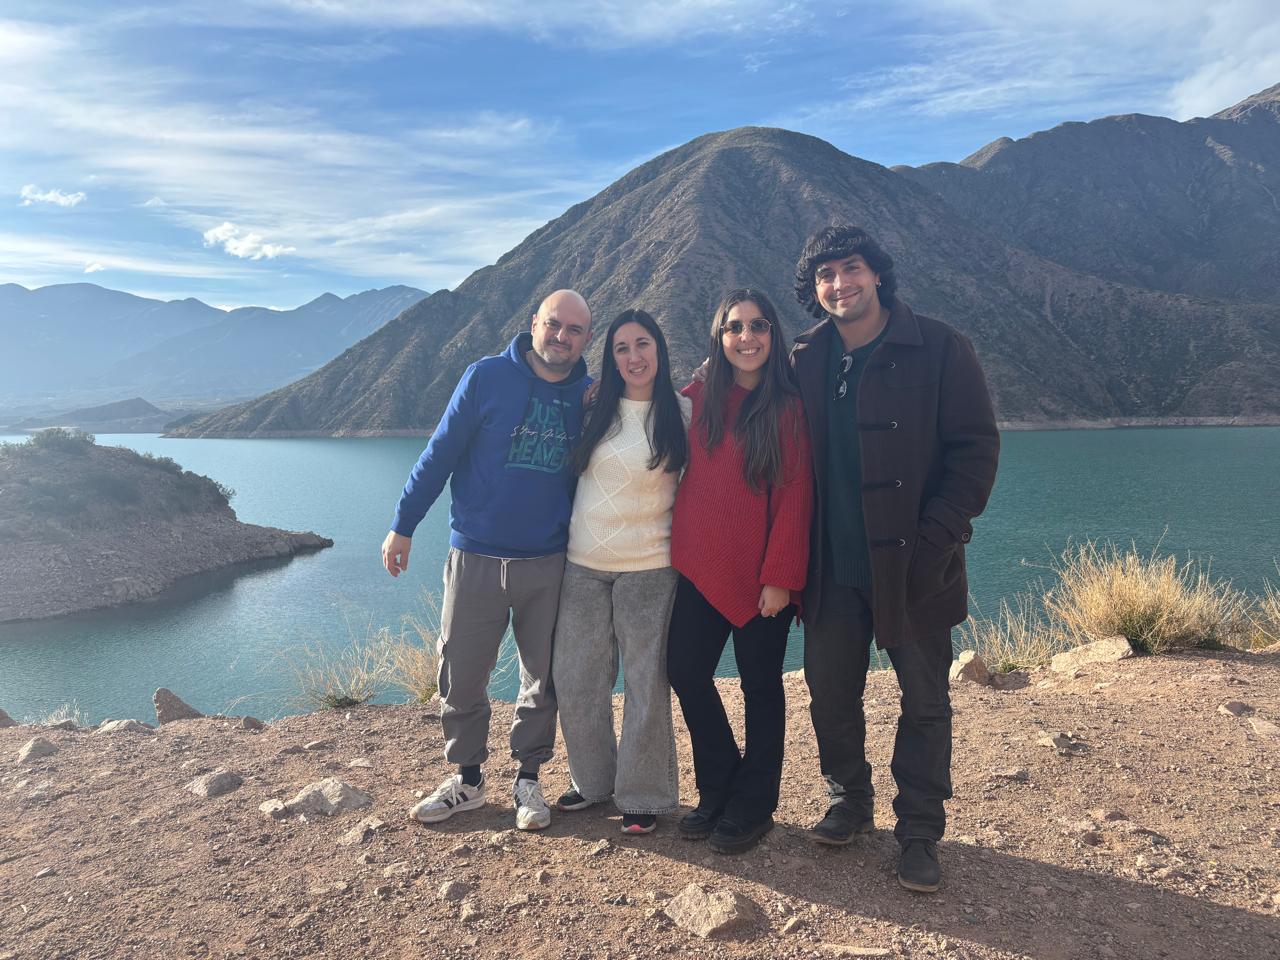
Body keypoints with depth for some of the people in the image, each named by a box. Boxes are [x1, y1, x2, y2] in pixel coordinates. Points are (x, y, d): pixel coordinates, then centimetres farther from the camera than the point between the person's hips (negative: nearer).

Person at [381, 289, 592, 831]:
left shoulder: (589, 398, 3)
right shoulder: (486, 378, -5)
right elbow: (440, 452, -1)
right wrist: (403, 525, 0)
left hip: (550, 564, 2)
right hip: (475, 557, -1)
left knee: (544, 678, 10)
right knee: (460, 676, 6)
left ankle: (528, 778, 28)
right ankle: (466, 779, 26)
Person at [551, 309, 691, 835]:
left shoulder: (682, 413, -2)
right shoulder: (596, 412, 6)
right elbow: (571, 471, 20)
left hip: (648, 565, -3)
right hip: (583, 562, 3)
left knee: (646, 682, 4)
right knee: (575, 678, 9)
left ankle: (643, 794, 21)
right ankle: (592, 780, 29)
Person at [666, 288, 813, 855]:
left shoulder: (789, 409, -5)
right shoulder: (696, 400, 4)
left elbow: (794, 498, -9)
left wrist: (780, 576, -13)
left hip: (761, 574, -4)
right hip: (700, 567, 4)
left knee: (760, 684, 8)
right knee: (685, 672, 7)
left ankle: (751, 807, 26)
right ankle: (717, 793, 28)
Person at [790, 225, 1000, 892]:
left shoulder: (940, 350, -5)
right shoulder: (805, 362, 7)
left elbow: (976, 448, -7)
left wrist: (937, 539, -16)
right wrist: (799, 553, 2)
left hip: (911, 565, -3)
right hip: (831, 568, 4)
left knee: (924, 702, 8)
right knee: (829, 694, 12)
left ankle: (919, 833, 25)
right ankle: (849, 804, 34)